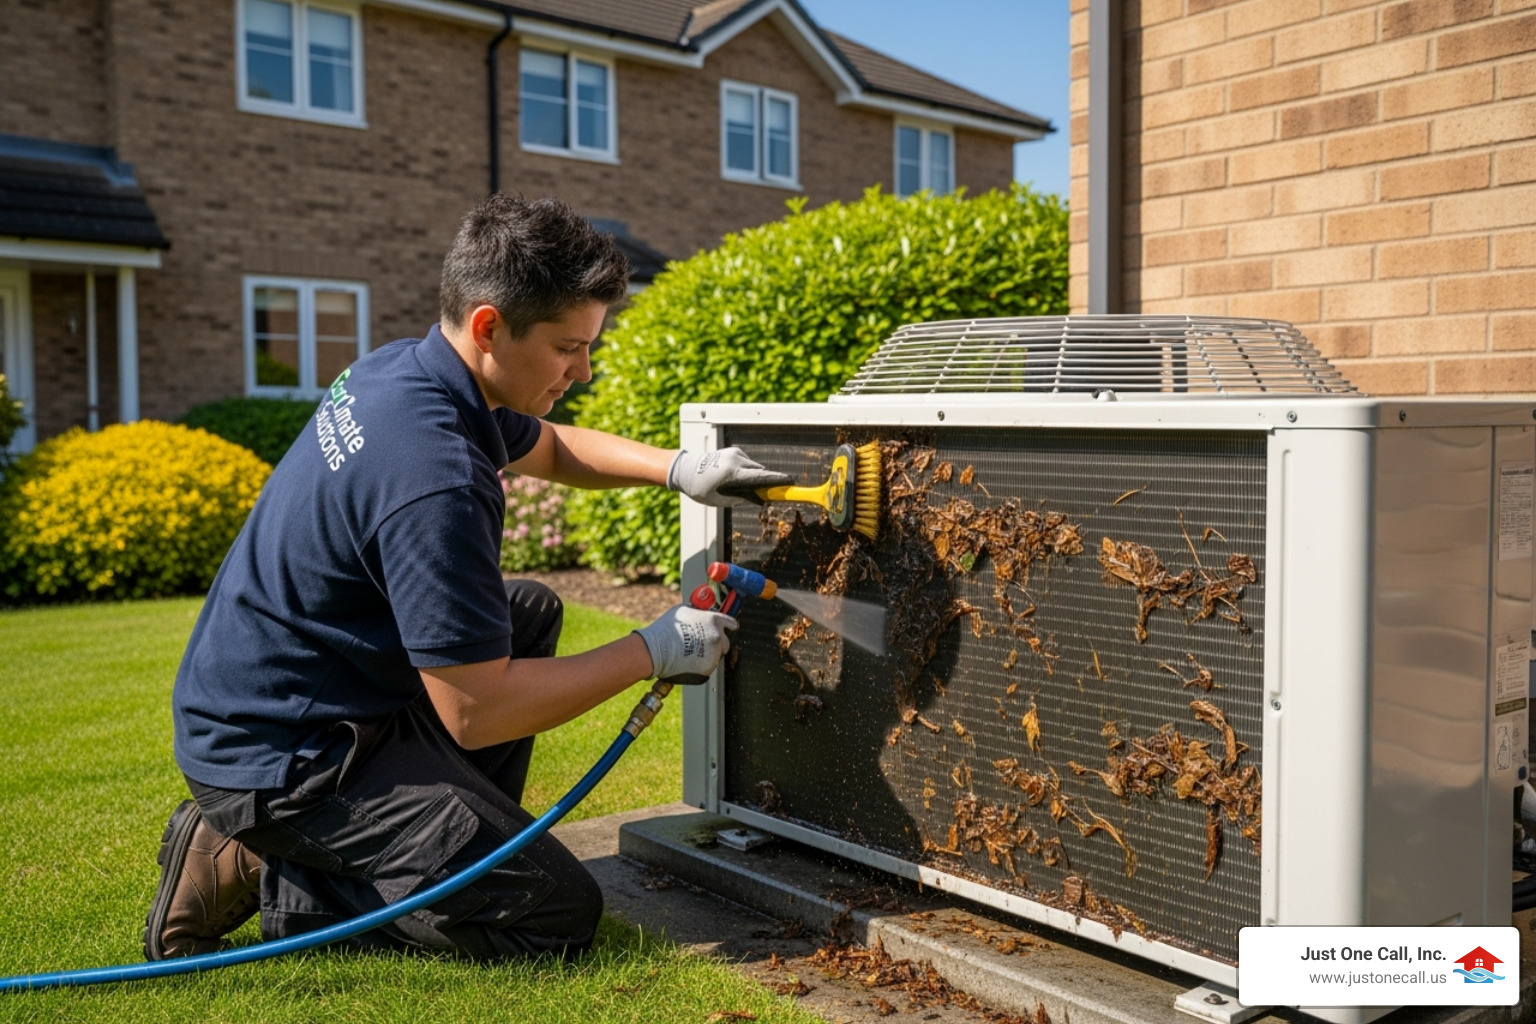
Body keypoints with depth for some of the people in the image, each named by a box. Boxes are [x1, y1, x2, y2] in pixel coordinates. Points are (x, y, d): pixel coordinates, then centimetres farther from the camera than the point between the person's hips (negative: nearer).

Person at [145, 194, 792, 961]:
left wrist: (676, 466, 3)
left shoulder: (403, 370, 0)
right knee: (559, 914, -9)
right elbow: (476, 711, -25)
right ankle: (270, 879, -3)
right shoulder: (434, 480, -30)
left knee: (530, 613, 20)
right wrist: (653, 652, -15)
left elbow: (549, 446, 20)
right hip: (277, 754, -10)